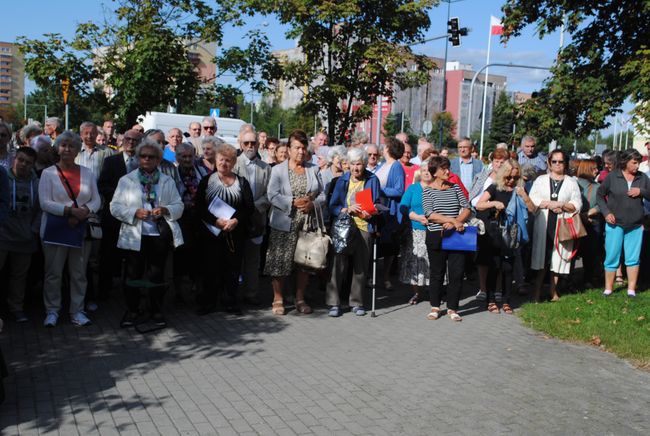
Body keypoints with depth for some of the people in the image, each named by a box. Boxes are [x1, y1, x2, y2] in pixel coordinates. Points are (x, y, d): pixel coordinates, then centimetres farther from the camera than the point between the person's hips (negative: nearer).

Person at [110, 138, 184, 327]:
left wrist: (165, 210, -14)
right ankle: (132, 310, 20)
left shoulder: (168, 181, 10)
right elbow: (115, 207, 0)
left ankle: (156, 310, 20)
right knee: (133, 274, 5)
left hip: (160, 235, 1)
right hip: (134, 236, -1)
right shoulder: (126, 180, 7)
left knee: (157, 274, 6)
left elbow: (178, 206, 6)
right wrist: (135, 213, -15)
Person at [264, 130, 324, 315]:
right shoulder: (278, 170, 1)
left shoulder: (314, 169, 10)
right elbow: (273, 195, -9)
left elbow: (322, 194, 8)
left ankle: (300, 299, 22)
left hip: (308, 224, 3)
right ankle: (278, 299, 13)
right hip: (284, 225, -3)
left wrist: (312, 203, -12)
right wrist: (294, 202, -20)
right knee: (280, 262, -1)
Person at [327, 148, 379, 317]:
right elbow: (333, 207, 1)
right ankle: (334, 303, 4)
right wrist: (349, 209, -16)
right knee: (339, 266, -5)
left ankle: (357, 303, 19)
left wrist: (369, 214, -18)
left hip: (365, 229, 0)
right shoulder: (342, 180, 5)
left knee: (360, 268, 7)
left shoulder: (372, 180, 3)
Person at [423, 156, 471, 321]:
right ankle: (435, 307, 21)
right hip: (436, 237, -3)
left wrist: (455, 223, -14)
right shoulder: (428, 191, -1)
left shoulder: (455, 187, 10)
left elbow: (467, 208, 3)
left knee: (457, 272, 0)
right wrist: (453, 220, -19)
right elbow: (430, 215, -13)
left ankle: (452, 308, 13)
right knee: (437, 273, 7)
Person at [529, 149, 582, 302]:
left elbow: (577, 204, 2)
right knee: (542, 256, -2)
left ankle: (553, 290, 12)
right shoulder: (541, 180, 12)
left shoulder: (572, 182, 11)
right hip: (543, 224, 0)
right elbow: (532, 199, -1)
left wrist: (562, 206, -13)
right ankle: (537, 290, 3)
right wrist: (550, 204, -11)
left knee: (557, 257, 2)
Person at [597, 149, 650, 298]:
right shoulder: (612, 176, -4)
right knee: (612, 257, 3)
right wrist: (606, 213, -8)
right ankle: (608, 289, 14)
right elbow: (600, 195, 2)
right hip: (615, 224, -2)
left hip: (635, 225, 2)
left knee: (633, 258, 6)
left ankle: (631, 289, 16)